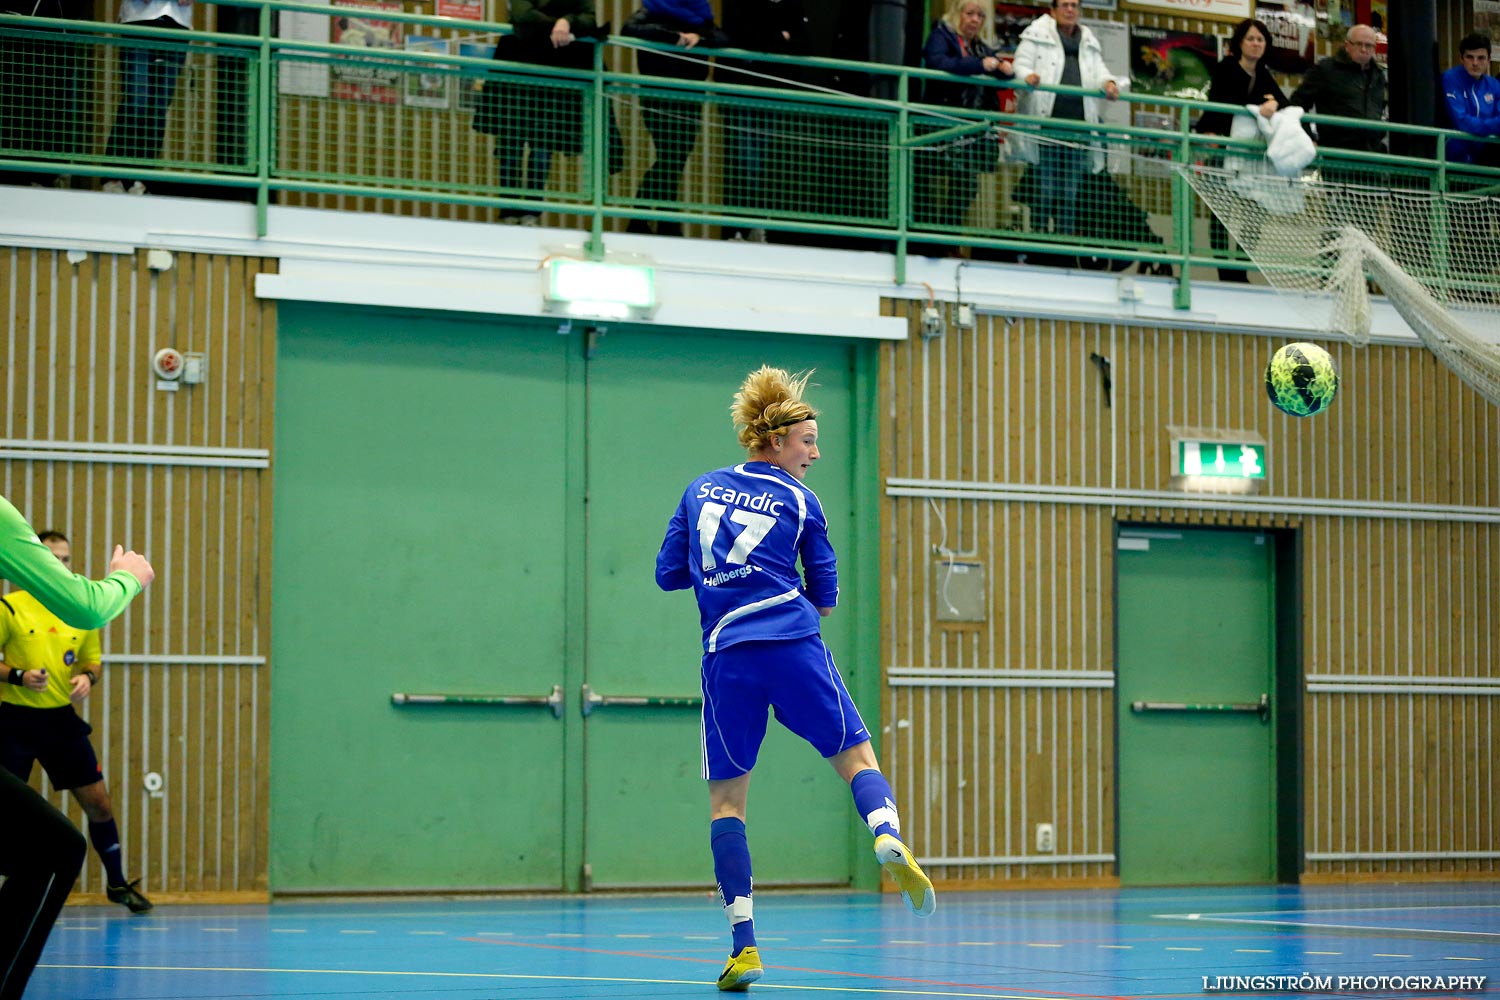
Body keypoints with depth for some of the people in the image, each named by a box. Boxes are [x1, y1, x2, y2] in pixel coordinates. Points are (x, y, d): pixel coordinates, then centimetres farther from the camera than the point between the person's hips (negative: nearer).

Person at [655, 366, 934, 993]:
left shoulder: (700, 490, 13)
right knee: (855, 755, 7)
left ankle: (744, 946, -2)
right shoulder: (800, 503, 6)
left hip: (726, 654, 2)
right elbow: (825, 597, 10)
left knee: (726, 796, 6)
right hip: (794, 645, -2)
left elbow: (668, 574, 15)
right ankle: (889, 841, -26)